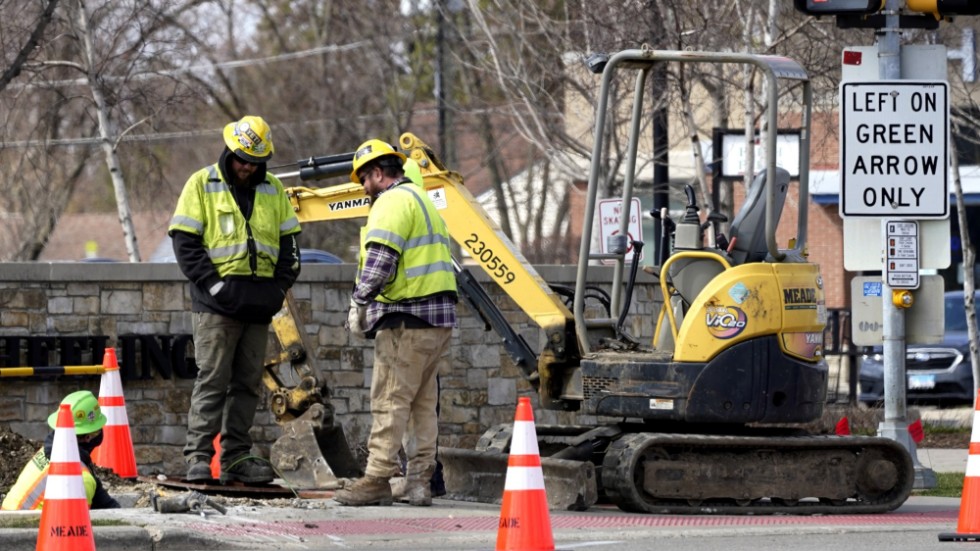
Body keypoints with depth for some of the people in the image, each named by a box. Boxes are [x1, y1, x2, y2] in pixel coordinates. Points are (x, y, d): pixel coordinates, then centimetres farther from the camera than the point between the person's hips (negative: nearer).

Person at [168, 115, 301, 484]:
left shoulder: (274, 191, 14)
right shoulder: (202, 185, 1)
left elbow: (289, 244, 17)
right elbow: (185, 242, -4)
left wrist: (279, 286, 2)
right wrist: (212, 284, -14)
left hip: (259, 302, 5)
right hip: (217, 301, -5)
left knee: (248, 382, 6)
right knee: (213, 380, -9)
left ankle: (236, 457, 11)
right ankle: (198, 456, -9)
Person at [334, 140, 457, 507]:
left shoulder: (392, 202, -8)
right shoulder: (423, 201, 25)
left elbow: (380, 261, -19)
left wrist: (359, 305, -11)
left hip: (406, 322, -10)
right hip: (438, 319, 10)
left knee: (390, 401, -9)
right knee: (424, 403, 10)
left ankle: (377, 479, -10)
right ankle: (420, 481, 11)